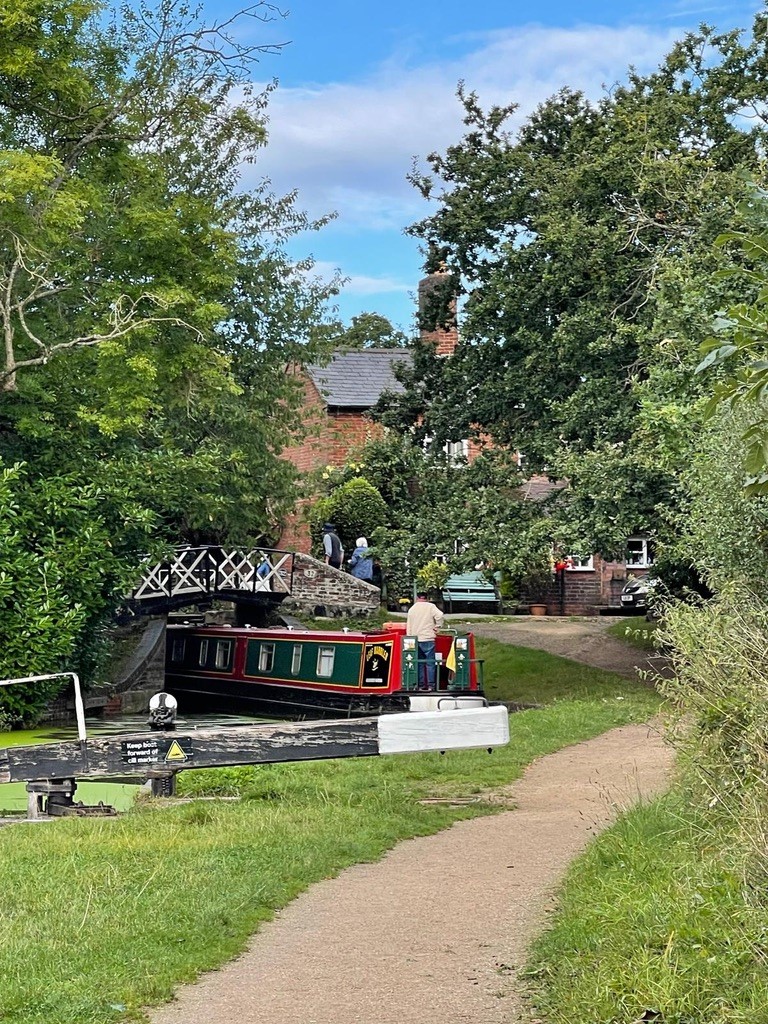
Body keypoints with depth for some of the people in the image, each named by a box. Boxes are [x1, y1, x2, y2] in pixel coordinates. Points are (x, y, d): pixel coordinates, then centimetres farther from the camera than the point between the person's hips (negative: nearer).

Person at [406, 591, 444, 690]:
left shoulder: (412, 608, 12)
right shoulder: (430, 606, -2)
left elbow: (408, 627, 14)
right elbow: (439, 615, -19)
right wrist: (437, 627, -5)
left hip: (415, 639, 4)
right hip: (428, 638, -4)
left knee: (419, 663, 10)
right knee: (430, 663, -2)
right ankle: (431, 685, -5)